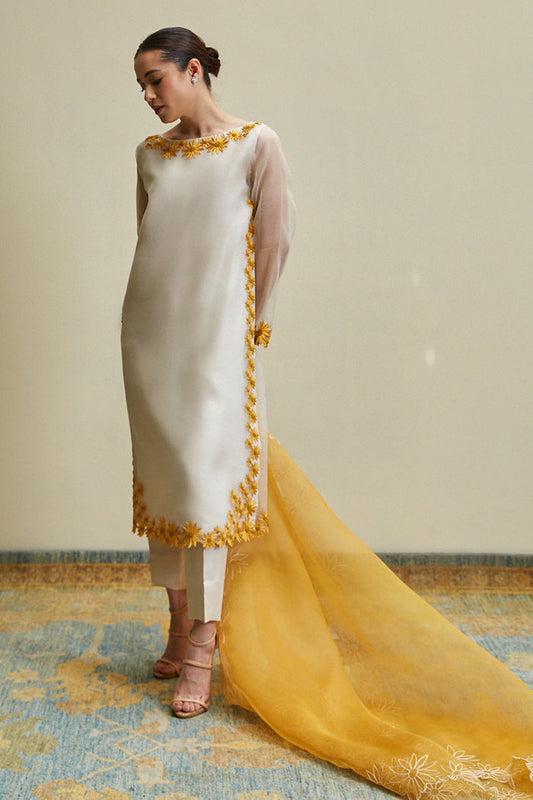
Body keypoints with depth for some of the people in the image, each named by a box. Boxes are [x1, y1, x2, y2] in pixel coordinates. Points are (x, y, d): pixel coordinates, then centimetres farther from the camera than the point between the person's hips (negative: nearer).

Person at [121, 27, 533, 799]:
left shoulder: (256, 144, -4)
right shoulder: (150, 154, 10)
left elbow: (275, 242, -3)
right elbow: (150, 241, 15)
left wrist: (252, 321, -1)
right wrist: (163, 311, 9)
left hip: (215, 337, -5)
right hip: (150, 331, 5)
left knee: (207, 471, -9)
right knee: (159, 473, 7)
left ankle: (206, 647, -1)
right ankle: (179, 630, 20)